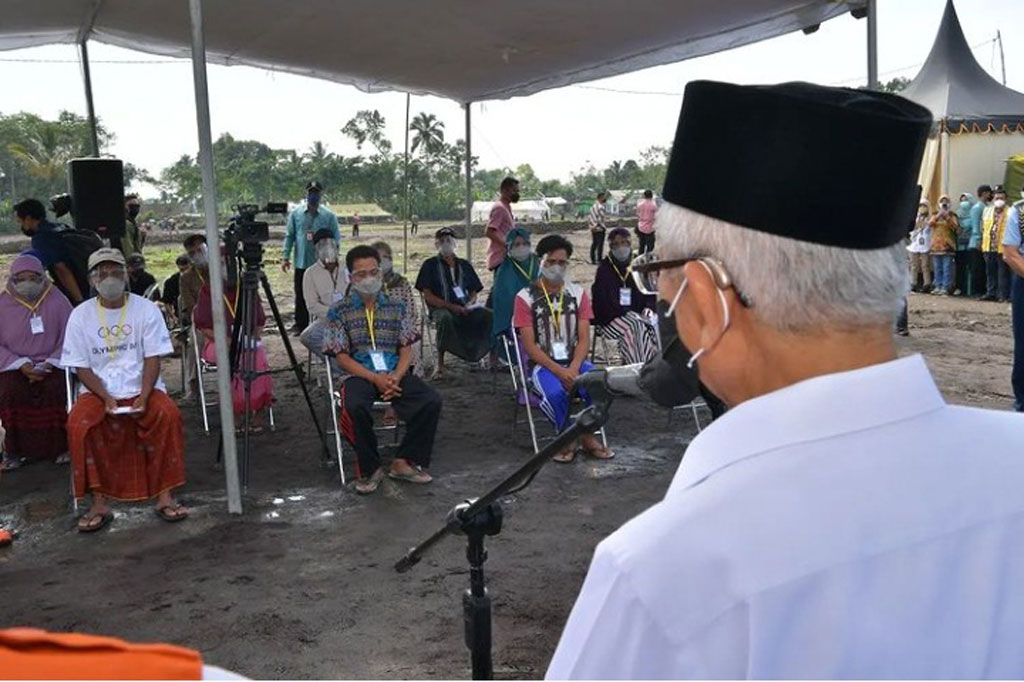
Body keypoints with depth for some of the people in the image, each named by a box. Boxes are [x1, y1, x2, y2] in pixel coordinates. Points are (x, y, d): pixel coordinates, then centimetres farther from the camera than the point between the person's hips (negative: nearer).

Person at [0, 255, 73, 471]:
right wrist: (21, 365, -13)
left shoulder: (57, 301, 3)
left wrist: (51, 363, -13)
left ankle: (59, 447, -13)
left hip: (51, 365, -1)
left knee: (56, 388, -32)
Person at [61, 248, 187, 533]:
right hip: (99, 391, 1)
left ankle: (164, 497, -20)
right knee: (78, 424, -29)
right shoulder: (81, 315, 1)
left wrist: (143, 397, -19)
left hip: (142, 388, 0)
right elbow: (82, 367, 0)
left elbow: (153, 358, -4)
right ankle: (99, 503, -17)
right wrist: (107, 399, -16)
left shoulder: (146, 309, -1)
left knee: (169, 415, -29)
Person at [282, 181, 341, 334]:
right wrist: (286, 257, 2)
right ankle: (300, 325, 18)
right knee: (300, 296, 8)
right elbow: (289, 236, 8)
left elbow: (336, 239, 2)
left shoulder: (329, 216, 0)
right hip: (301, 262, 2)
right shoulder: (296, 214, 5)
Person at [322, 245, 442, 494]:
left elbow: (406, 349, 7)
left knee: (431, 400, -23)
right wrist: (375, 379, -16)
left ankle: (404, 462, -8)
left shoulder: (397, 306, 11)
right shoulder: (339, 311, 3)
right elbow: (342, 357, -2)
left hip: (394, 374, 3)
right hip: (359, 374, -3)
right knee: (355, 406, -37)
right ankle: (369, 469, -14)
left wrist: (396, 377, -13)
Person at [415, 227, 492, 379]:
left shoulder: (464, 265, 22)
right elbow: (427, 295, 0)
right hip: (440, 308, -3)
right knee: (445, 318, -40)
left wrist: (469, 304, -5)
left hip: (465, 309, 3)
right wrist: (450, 306, -13)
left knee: (489, 315, -25)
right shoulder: (430, 265, 10)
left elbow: (474, 292, 20)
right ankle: (440, 364, -28)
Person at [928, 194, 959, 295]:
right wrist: (938, 216, -14)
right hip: (936, 245, 4)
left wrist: (947, 217, -15)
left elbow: (956, 227, -9)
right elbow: (929, 224, -3)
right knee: (937, 268, 7)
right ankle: (938, 286, 12)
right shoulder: (935, 216, 17)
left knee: (947, 268, -8)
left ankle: (946, 287, -8)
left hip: (947, 246, -4)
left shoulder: (952, 215, 6)